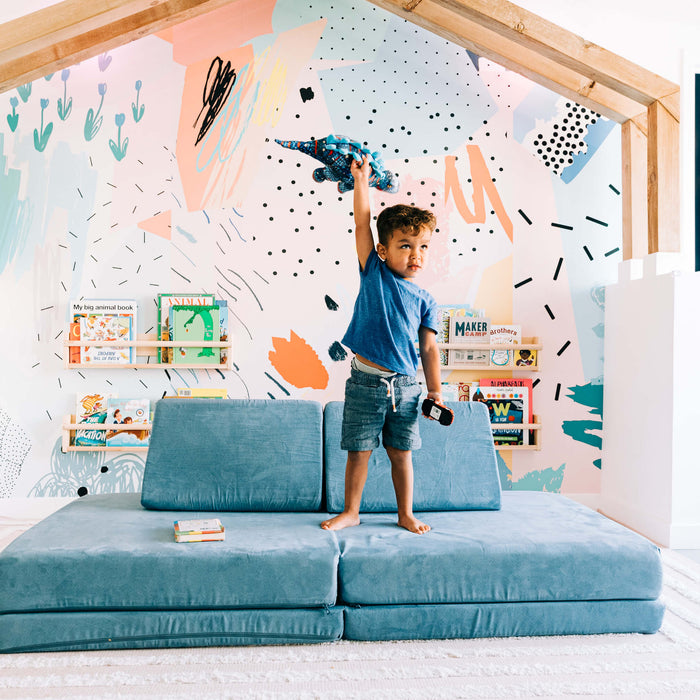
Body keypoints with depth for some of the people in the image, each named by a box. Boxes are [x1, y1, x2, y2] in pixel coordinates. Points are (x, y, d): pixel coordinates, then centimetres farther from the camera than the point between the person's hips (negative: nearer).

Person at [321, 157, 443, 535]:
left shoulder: (425, 301, 4)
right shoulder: (374, 274, -1)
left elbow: (429, 348, 6)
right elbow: (362, 223, -6)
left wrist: (435, 392, 5)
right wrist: (361, 179, -4)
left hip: (404, 386, 2)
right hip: (365, 382, -1)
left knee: (401, 452, 11)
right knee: (359, 451, 8)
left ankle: (406, 514, 28)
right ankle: (351, 512, 26)